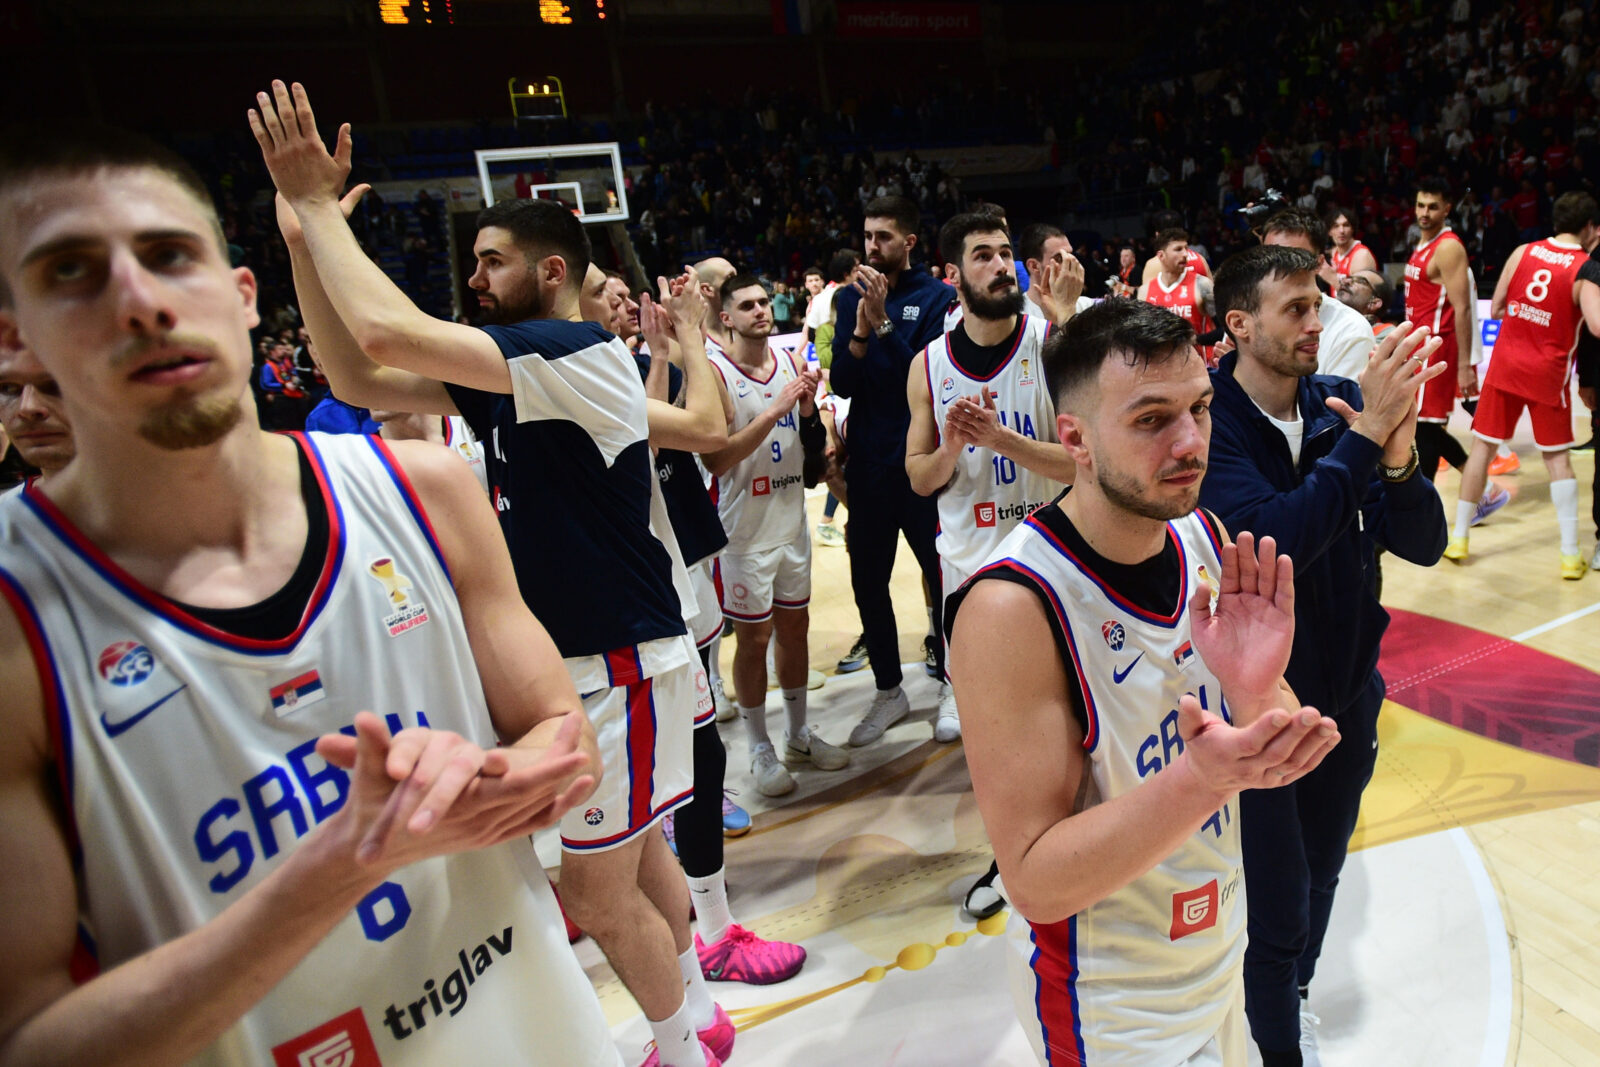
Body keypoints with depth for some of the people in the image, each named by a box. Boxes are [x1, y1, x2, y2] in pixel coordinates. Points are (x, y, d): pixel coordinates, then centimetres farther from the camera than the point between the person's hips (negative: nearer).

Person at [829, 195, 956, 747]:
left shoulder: (936, 297, -3)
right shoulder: (849, 298, 7)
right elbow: (842, 383, -2)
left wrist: (884, 322, -21)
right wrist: (860, 328, -17)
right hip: (869, 462, 4)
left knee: (942, 574, 6)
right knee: (868, 580, 10)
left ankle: (951, 682, 25)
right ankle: (888, 691, 26)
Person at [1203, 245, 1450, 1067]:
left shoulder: (1343, 405, -5)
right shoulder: (1208, 422, -19)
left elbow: (1423, 544, -7)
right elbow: (1272, 542, -32)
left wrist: (1397, 459, -25)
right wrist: (1363, 434, -31)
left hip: (1348, 691, 5)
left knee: (1320, 875, 24)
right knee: (1276, 905, 7)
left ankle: (1291, 990, 52)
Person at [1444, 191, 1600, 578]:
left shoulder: (1522, 252, 3)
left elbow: (1495, 309, 8)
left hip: (1505, 364, 3)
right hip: (1549, 372, -2)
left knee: (1483, 446, 10)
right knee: (1557, 458, 7)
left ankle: (1458, 540, 13)